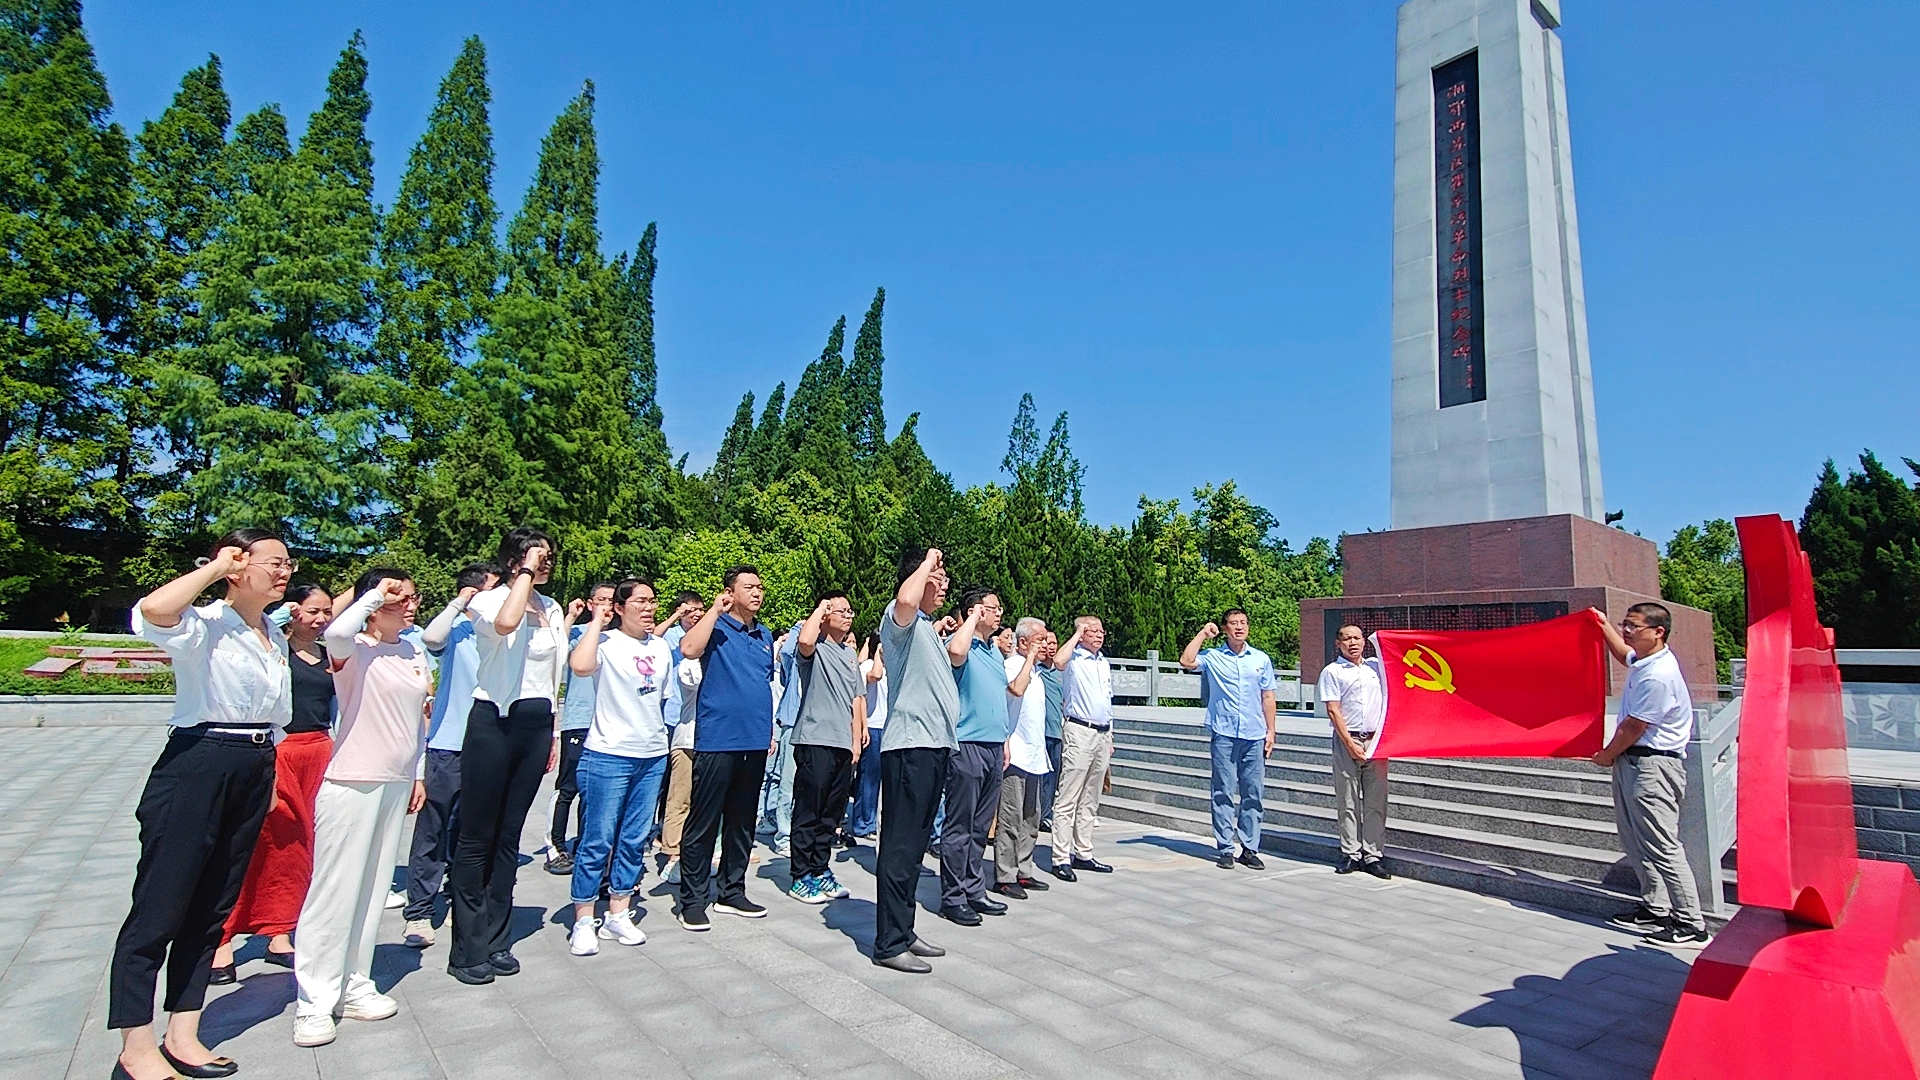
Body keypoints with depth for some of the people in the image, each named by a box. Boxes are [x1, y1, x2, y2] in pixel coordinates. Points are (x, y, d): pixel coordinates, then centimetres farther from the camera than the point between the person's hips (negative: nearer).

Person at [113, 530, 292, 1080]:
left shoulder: (275, 636, 13)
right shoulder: (204, 625, -9)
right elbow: (153, 609, -33)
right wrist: (214, 567, -18)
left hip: (255, 771, 8)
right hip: (198, 763, -8)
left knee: (213, 908, 14)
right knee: (159, 908, 1)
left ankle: (183, 1036, 24)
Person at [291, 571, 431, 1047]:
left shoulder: (414, 652, 10)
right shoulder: (354, 649, -10)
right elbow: (336, 632, -37)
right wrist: (376, 593, -24)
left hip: (396, 784, 7)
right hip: (352, 781, -7)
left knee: (373, 890, 13)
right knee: (335, 890, 0)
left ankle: (354, 987, 25)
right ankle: (314, 1003, 10)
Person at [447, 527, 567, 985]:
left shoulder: (552, 610, 12)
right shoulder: (489, 601, -5)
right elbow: (504, 624, -32)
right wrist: (526, 574, -20)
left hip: (536, 724, 5)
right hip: (493, 721, -5)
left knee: (509, 835, 12)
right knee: (478, 836, 1)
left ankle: (496, 940, 21)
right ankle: (467, 949, 11)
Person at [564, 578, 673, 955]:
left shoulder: (661, 647, 10)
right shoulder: (606, 642, -8)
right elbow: (580, 666, -31)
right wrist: (597, 620, -19)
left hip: (653, 757, 6)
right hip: (609, 756, -6)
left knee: (635, 840, 12)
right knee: (598, 841, 1)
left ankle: (618, 916, 24)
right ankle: (583, 922, 15)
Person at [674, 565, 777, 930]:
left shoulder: (765, 636, 15)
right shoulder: (715, 628, -3)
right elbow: (689, 649, -25)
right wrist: (716, 609, -17)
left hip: (755, 742, 7)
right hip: (717, 740, -6)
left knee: (742, 822, 14)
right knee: (703, 822, -1)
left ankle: (731, 892, 25)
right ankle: (692, 899, 10)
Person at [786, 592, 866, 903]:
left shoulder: (850, 653, 18)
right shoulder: (815, 647, -4)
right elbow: (804, 641, -30)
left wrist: (856, 739, 15)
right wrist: (820, 608, -15)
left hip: (843, 742, 7)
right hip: (815, 740, -7)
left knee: (832, 814, 13)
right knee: (809, 812, -1)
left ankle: (820, 870, 24)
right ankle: (801, 877, 8)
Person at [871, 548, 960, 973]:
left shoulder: (926, 628, 21)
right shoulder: (900, 619, -8)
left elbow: (957, 655, 35)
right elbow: (906, 598, -33)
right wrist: (929, 561, -19)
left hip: (934, 747, 10)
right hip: (910, 746, -10)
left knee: (915, 846, 16)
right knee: (900, 847, -4)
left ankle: (903, 932, 25)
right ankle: (889, 944, 3)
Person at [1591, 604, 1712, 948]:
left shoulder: (1658, 677, -22)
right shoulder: (1644, 660, 7)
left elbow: (1633, 727, -16)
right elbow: (1623, 655, 35)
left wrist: (1606, 755, -2)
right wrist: (1605, 627, 31)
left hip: (1653, 766, -11)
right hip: (1632, 762, 11)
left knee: (1661, 848, -7)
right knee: (1635, 842, 16)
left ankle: (1692, 926, 0)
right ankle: (1655, 908, 27)